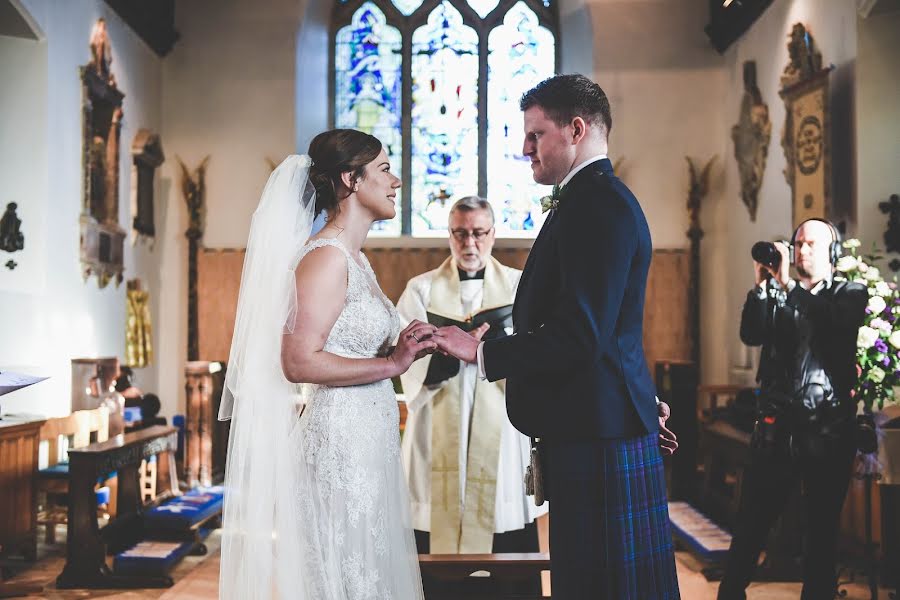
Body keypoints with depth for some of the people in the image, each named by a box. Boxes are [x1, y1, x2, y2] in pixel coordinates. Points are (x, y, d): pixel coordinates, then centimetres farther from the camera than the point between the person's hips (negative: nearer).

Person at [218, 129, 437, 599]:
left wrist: (401, 350, 2)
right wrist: (390, 364, -17)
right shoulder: (326, 256, -14)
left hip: (365, 444, 9)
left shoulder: (354, 258, 14)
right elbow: (300, 362, -21)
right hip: (339, 442, -9)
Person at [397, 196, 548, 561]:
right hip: (439, 443, 0)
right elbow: (412, 368, -4)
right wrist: (453, 349, -23)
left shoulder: (518, 286, 10)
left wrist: (494, 336, -19)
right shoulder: (421, 290, 9)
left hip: (501, 440, 1)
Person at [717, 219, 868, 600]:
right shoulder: (778, 293, 13)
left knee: (823, 528, 7)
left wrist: (788, 285, -17)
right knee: (750, 523, 2)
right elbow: (751, 335, -2)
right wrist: (762, 284, -10)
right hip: (777, 425, 2)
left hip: (828, 427, -1)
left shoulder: (851, 293, 7)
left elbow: (836, 325, -16)